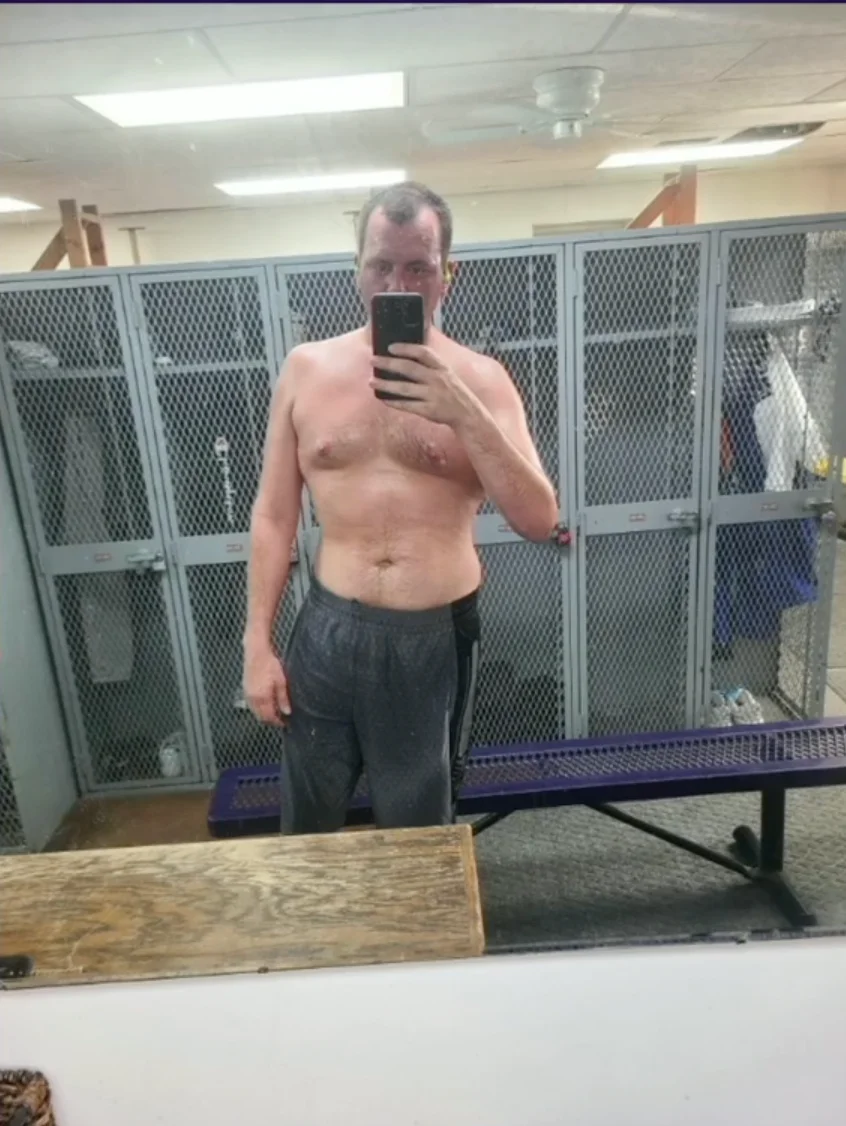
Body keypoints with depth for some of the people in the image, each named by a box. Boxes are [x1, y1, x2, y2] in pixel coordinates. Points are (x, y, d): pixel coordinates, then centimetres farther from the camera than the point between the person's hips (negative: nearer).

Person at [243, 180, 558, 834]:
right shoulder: (307, 369, 1)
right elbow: (274, 515, 4)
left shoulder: (480, 380, -3)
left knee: (418, 831, 18)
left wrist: (465, 414, -24)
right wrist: (257, 643, 2)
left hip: (436, 637, -1)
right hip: (330, 629, 2)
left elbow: (540, 522, -12)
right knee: (306, 823, 19)